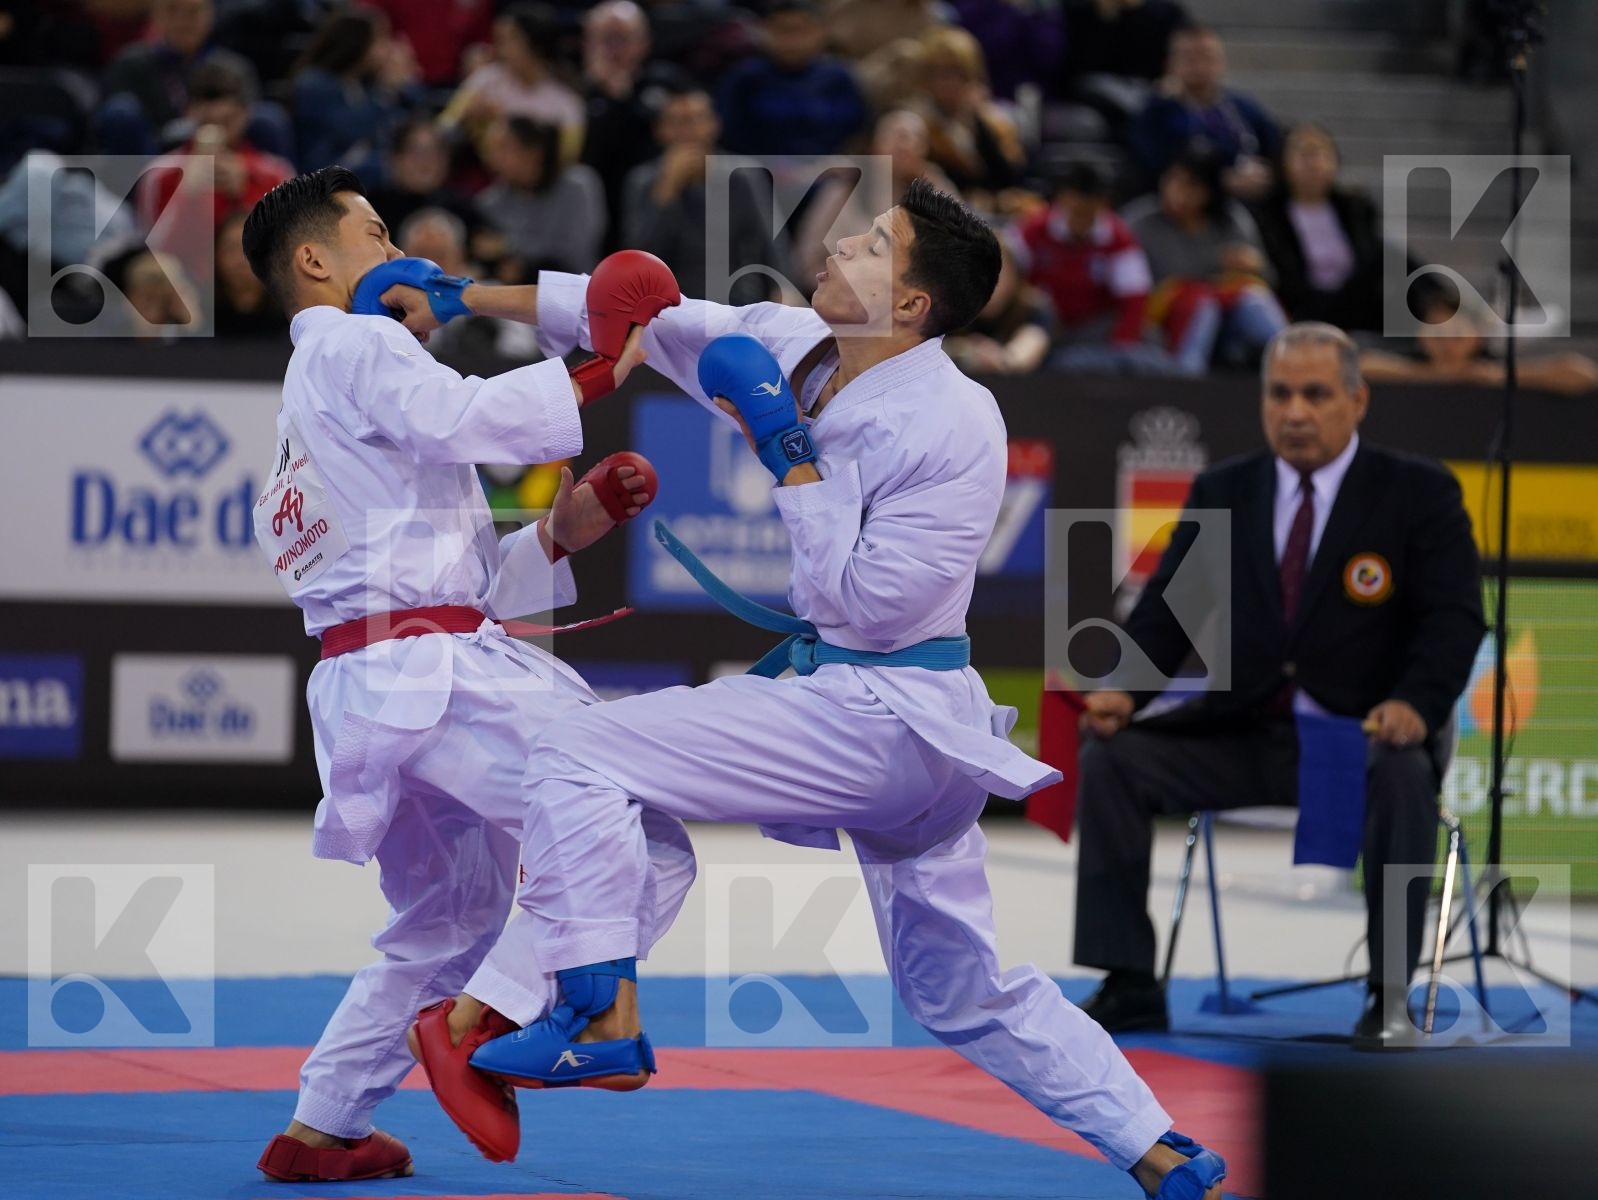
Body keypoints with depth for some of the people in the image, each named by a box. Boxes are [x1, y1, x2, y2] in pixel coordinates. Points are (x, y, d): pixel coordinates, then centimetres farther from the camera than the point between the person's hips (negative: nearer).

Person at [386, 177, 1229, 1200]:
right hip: (897, 731, 9)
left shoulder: (954, 426, -19)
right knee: (967, 991, 19)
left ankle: (601, 1021, -15)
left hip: (884, 715, -9)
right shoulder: (788, 347, 3)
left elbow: (868, 605, -21)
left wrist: (789, 457, -18)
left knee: (582, 758, -17)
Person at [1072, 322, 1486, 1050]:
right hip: (1241, 737, 4)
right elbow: (1167, 609, 6)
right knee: (1110, 756, -17)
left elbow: (1454, 619, -8)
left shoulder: (1419, 493, 0)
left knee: (1402, 774, -37)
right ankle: (1130, 985, -12)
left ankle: (1388, 995, -27)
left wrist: (1414, 703, -28)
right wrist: (1125, 690, -15)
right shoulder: (1221, 493, 9)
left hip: (1361, 741, -4)